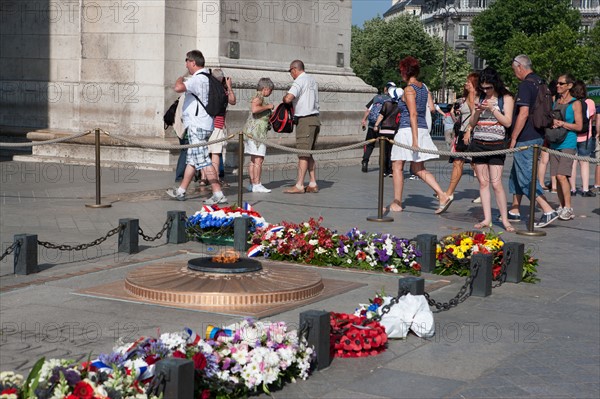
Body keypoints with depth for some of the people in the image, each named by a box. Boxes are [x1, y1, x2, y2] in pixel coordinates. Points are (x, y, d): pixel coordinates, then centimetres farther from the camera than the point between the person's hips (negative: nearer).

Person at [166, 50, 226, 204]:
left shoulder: (197, 79, -17)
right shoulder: (207, 78, 15)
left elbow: (178, 88, -31)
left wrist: (180, 79, -10)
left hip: (197, 125, -10)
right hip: (204, 123, 10)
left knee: (203, 161, -10)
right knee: (192, 160, 15)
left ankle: (218, 194, -11)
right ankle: (180, 191, 24)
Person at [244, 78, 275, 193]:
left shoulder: (260, 97, 20)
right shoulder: (258, 96, -11)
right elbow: (254, 109, -29)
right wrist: (268, 106, -18)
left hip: (254, 131, 11)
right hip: (257, 130, -11)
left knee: (253, 160, 11)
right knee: (258, 159, -11)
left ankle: (252, 184, 14)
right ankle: (257, 185, -12)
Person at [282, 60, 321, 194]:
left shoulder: (299, 81, -11)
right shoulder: (312, 80, 17)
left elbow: (288, 98, -24)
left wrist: (284, 98, -1)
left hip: (305, 120, -9)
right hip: (315, 118, 9)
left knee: (303, 154, -8)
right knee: (309, 153, 13)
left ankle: (299, 185, -7)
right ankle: (313, 184, 13)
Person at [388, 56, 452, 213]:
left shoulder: (409, 89, -12)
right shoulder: (424, 88, 11)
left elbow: (413, 115, -19)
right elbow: (431, 109, 13)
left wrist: (414, 139, -22)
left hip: (408, 130, -8)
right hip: (423, 130, 8)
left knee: (397, 166, 5)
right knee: (418, 169, 12)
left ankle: (397, 203, 9)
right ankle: (443, 196, -1)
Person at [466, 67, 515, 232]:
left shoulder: (506, 98, 1)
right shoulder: (480, 98, 13)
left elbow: (508, 122, -7)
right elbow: (472, 123, 13)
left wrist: (492, 109, -14)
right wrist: (477, 112, -6)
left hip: (496, 144, -4)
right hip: (478, 143, 4)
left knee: (496, 183, -11)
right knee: (483, 182, 3)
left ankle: (505, 219, -2)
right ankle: (487, 219, 7)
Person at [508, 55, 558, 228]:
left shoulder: (525, 85, -16)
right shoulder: (539, 82, 14)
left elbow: (523, 113, -24)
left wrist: (513, 138, -18)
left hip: (526, 138, -10)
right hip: (537, 136, 10)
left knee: (526, 177, -7)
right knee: (516, 174, 18)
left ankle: (548, 210, -11)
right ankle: (515, 211, 23)